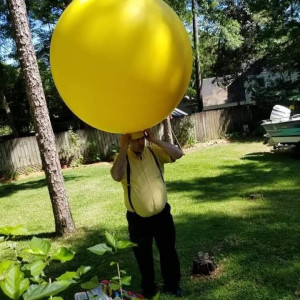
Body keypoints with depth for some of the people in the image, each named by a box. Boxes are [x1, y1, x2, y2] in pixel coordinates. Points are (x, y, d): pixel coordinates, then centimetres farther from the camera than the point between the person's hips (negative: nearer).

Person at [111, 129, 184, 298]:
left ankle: (172, 285, 42)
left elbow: (178, 154, -20)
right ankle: (149, 289, 42)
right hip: (138, 219, -1)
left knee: (169, 251, 18)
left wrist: (155, 140, -23)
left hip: (162, 214, 2)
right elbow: (116, 176, -33)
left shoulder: (155, 151, -6)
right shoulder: (123, 157, -12)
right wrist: (123, 148, -30)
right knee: (143, 257, 18)